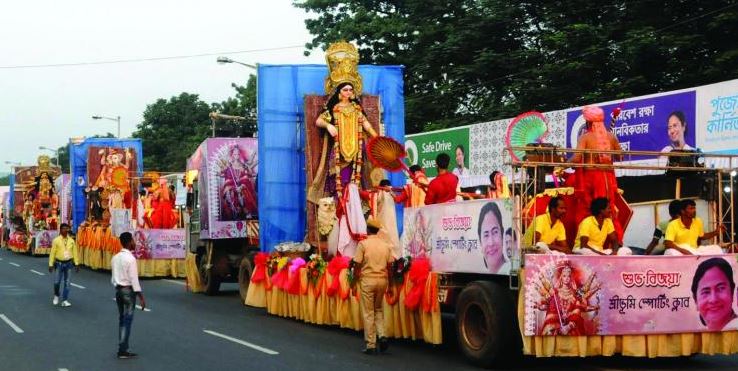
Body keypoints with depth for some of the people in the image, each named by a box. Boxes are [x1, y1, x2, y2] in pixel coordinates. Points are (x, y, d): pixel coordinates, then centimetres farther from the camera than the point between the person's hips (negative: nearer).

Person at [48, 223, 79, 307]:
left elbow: (75, 252, 6)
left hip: (68, 263, 2)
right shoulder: (56, 240, -5)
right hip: (59, 263, -2)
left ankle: (65, 301, 8)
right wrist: (51, 264, -6)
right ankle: (56, 296, 28)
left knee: (67, 282, 3)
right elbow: (52, 253, -4)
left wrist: (76, 263, 3)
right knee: (57, 281, 1)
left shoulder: (71, 240, 3)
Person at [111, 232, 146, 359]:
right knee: (127, 320, -2)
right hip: (128, 290, -8)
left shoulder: (115, 257, 7)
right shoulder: (131, 258, -16)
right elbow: (134, 279, -18)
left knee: (122, 319, 14)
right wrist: (141, 297, -15)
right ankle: (122, 350, 0)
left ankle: (122, 347, 18)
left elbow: (113, 278, 11)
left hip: (118, 289, 8)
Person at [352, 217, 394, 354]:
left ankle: (371, 345, 3)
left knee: (368, 313, 2)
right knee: (379, 309, 20)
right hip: (382, 280, 4)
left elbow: (357, 264, -7)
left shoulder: (363, 244, -5)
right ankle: (382, 336, 1)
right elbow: (390, 264, 7)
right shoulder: (385, 245, 6)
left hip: (367, 280, -4)